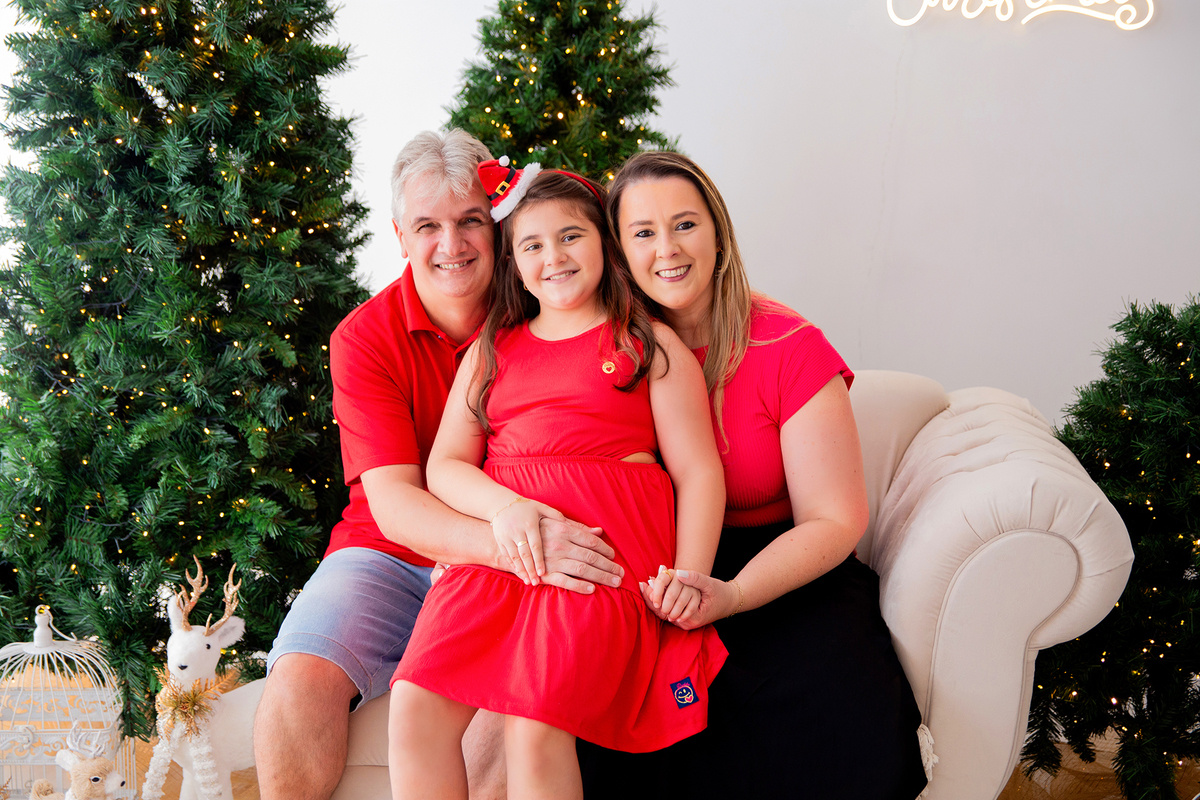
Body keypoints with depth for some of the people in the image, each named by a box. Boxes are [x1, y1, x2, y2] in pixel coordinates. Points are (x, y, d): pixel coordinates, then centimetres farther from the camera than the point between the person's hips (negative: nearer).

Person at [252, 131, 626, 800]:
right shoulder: (365, 337, -5)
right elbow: (393, 504, -16)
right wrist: (509, 540, -34)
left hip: (506, 574, 0)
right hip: (389, 559, 0)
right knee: (298, 687, -25)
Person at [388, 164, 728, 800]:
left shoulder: (651, 344, 14)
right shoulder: (491, 349, 24)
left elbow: (698, 470, 7)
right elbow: (444, 465, 16)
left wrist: (689, 579, -9)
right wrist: (506, 508, -7)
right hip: (499, 541, 4)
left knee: (536, 726, -26)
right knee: (415, 708, -20)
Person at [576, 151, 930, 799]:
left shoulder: (790, 349, -7)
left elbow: (834, 521, -8)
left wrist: (732, 595, -25)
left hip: (782, 577, -1)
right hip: (654, 579, 2)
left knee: (850, 735, -28)